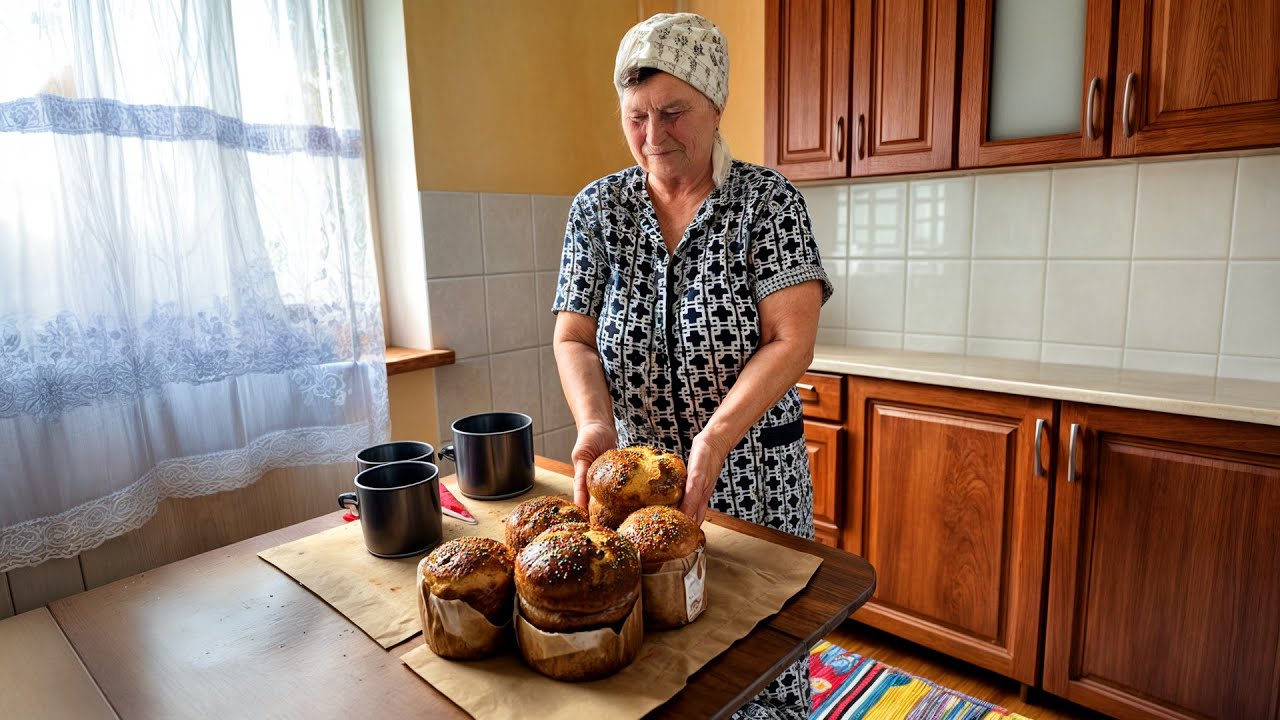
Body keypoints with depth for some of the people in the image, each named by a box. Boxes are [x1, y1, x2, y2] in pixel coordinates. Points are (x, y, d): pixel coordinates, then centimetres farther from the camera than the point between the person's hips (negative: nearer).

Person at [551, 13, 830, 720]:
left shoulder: (769, 199, -8)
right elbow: (574, 338, -3)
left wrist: (715, 438, -28)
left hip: (754, 472, -1)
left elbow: (791, 342, -15)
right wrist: (595, 423, -21)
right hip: (638, 468, 2)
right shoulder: (597, 208, -1)